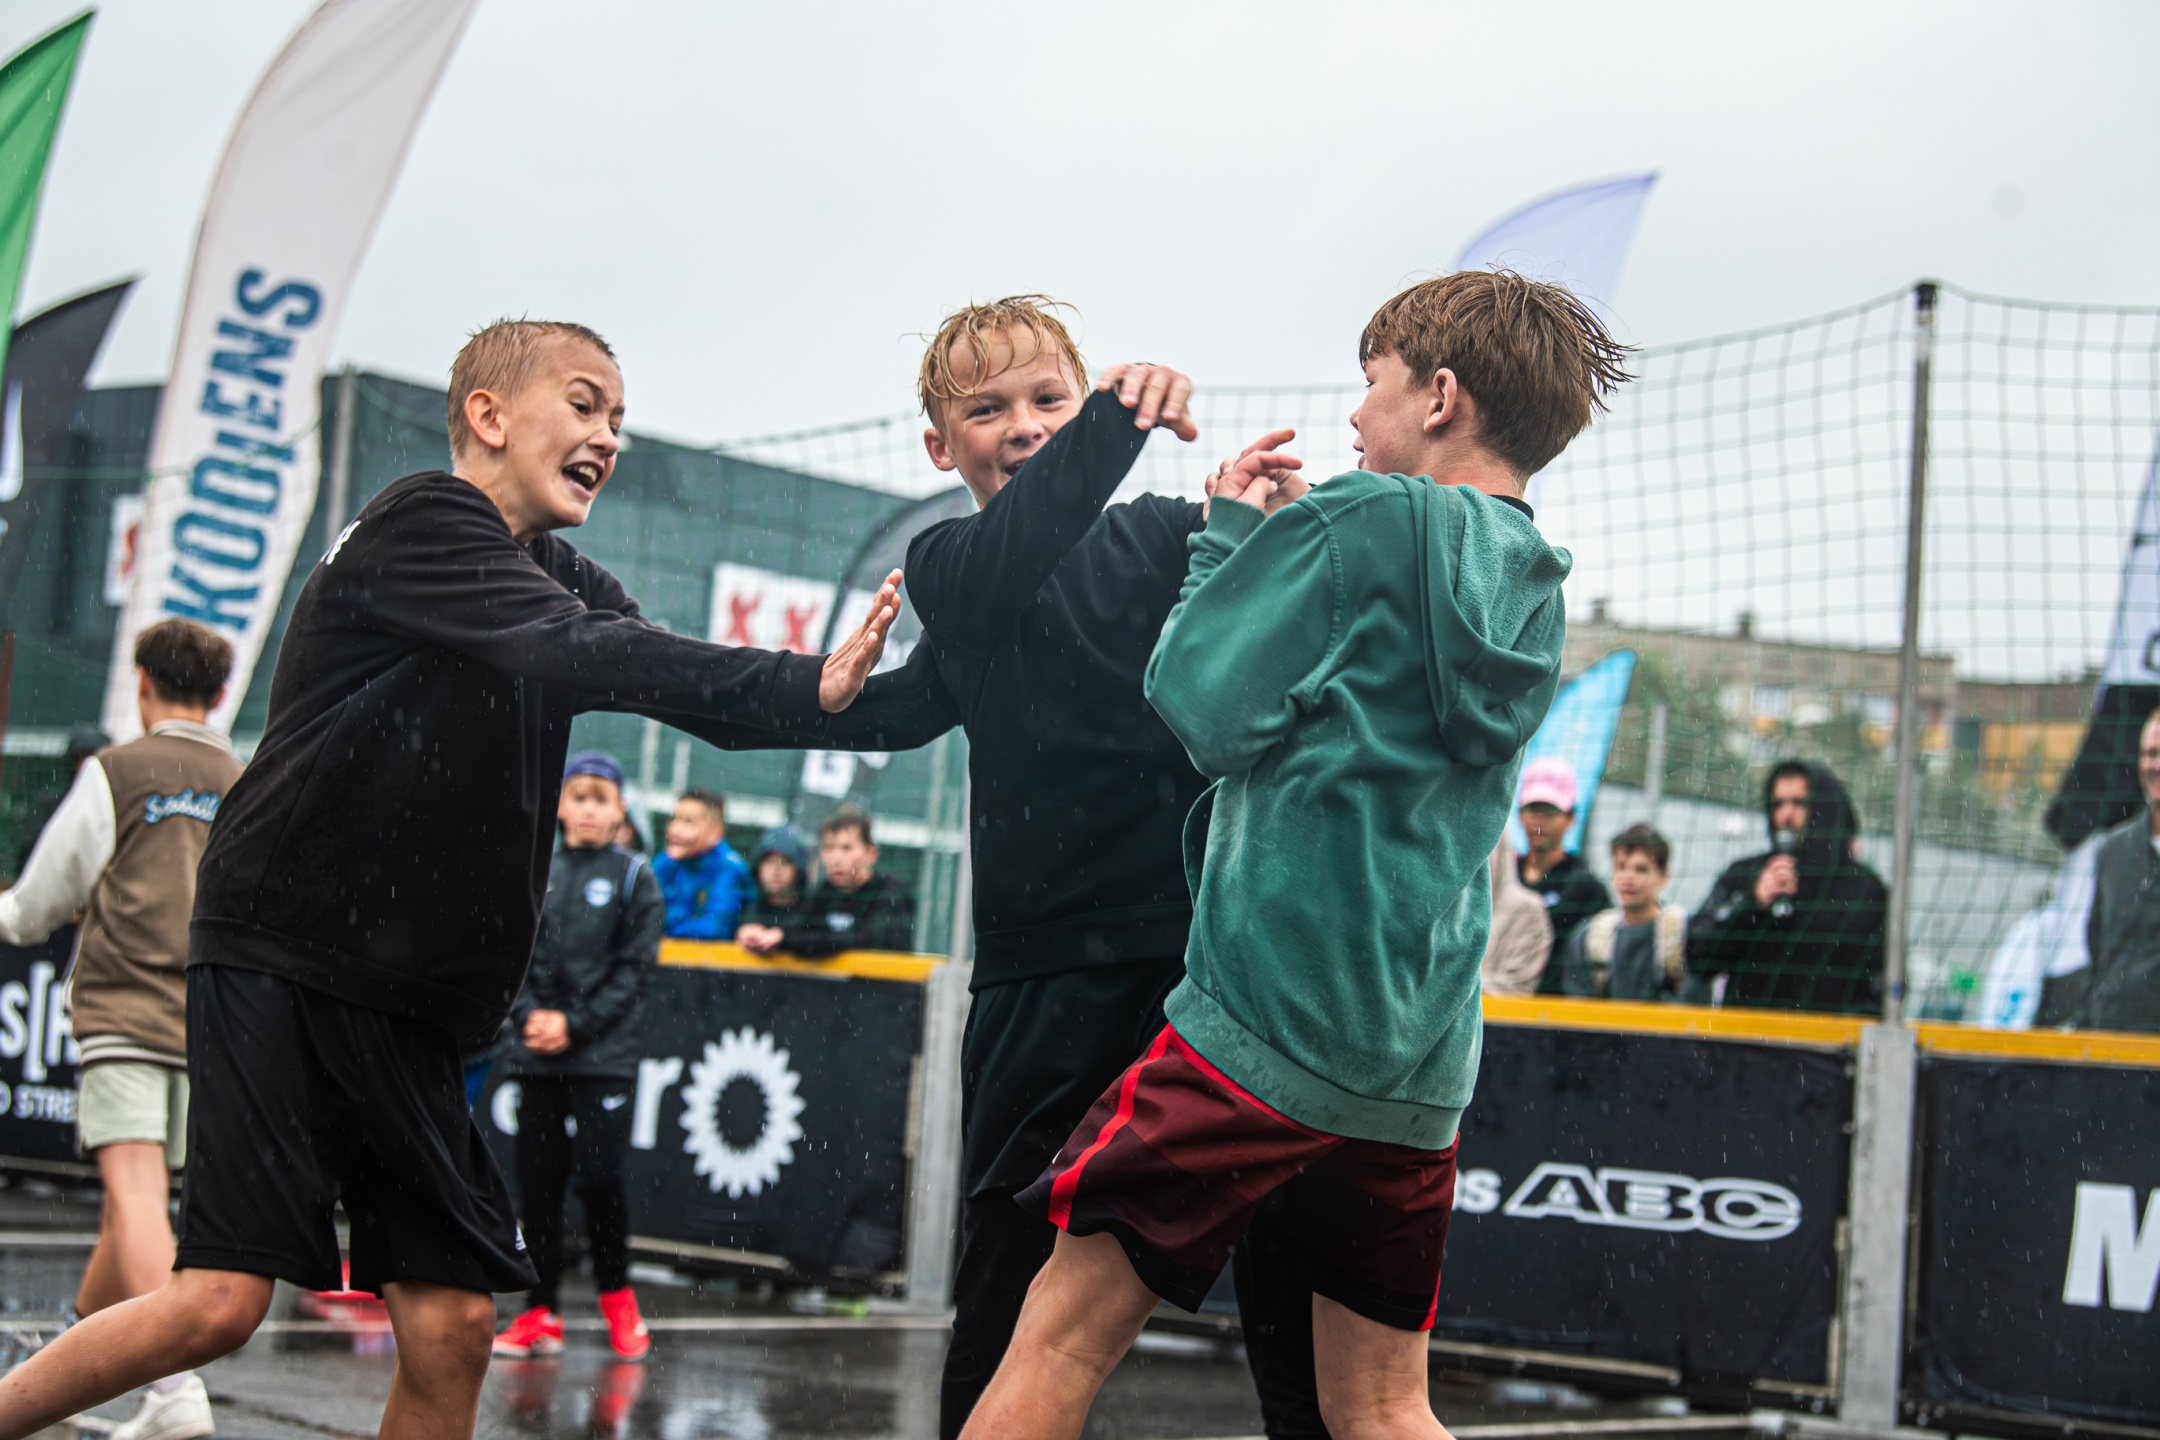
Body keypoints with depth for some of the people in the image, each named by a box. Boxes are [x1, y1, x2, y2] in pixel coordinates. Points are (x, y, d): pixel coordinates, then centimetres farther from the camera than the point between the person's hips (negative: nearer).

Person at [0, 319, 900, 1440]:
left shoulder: (562, 585, 17)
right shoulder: (421, 527, -8)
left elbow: (691, 682, 4)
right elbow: (581, 658, -23)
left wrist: (819, 687, -16)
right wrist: (806, 682, -29)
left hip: (409, 1007, 8)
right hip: (279, 959, -8)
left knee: (453, 1322, -1)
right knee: (221, 1300, -16)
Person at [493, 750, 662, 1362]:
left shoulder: (633, 876, 2)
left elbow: (633, 968, -3)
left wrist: (575, 1024, -11)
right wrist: (528, 1015, -7)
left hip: (602, 1055, -3)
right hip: (536, 1057, 3)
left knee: (599, 1174, -10)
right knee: (537, 1182, 3)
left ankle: (617, 1297, 11)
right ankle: (541, 1313, 11)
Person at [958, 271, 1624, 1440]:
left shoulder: (1370, 517, -7)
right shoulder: (1533, 594, 15)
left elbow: (1207, 705, -8)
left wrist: (1229, 534, 7)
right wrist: (1280, 540, 17)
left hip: (1270, 1019, -7)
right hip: (1422, 1064, 8)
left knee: (1063, 1335, -2)